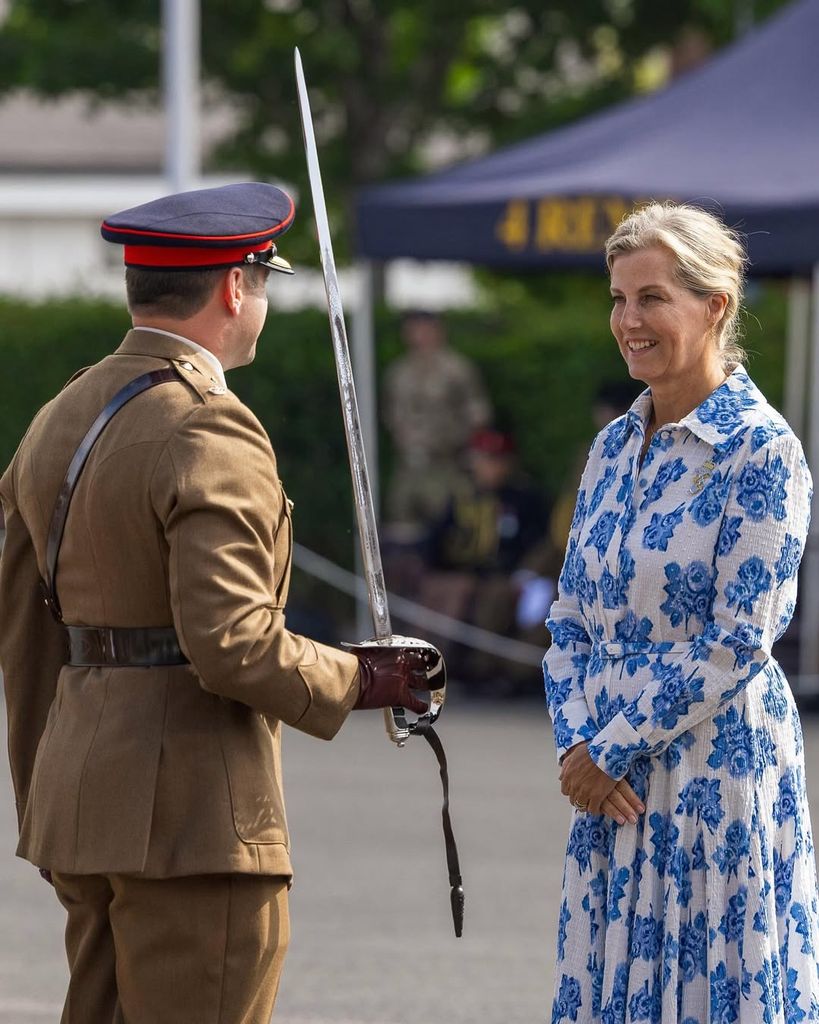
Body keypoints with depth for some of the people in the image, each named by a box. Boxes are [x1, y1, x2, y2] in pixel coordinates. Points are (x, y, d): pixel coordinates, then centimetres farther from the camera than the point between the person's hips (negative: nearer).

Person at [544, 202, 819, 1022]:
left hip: (716, 767, -7)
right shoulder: (614, 446, 10)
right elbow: (570, 620, 12)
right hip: (612, 787, 7)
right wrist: (576, 743, -4)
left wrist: (608, 749, -12)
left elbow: (736, 644, -16)